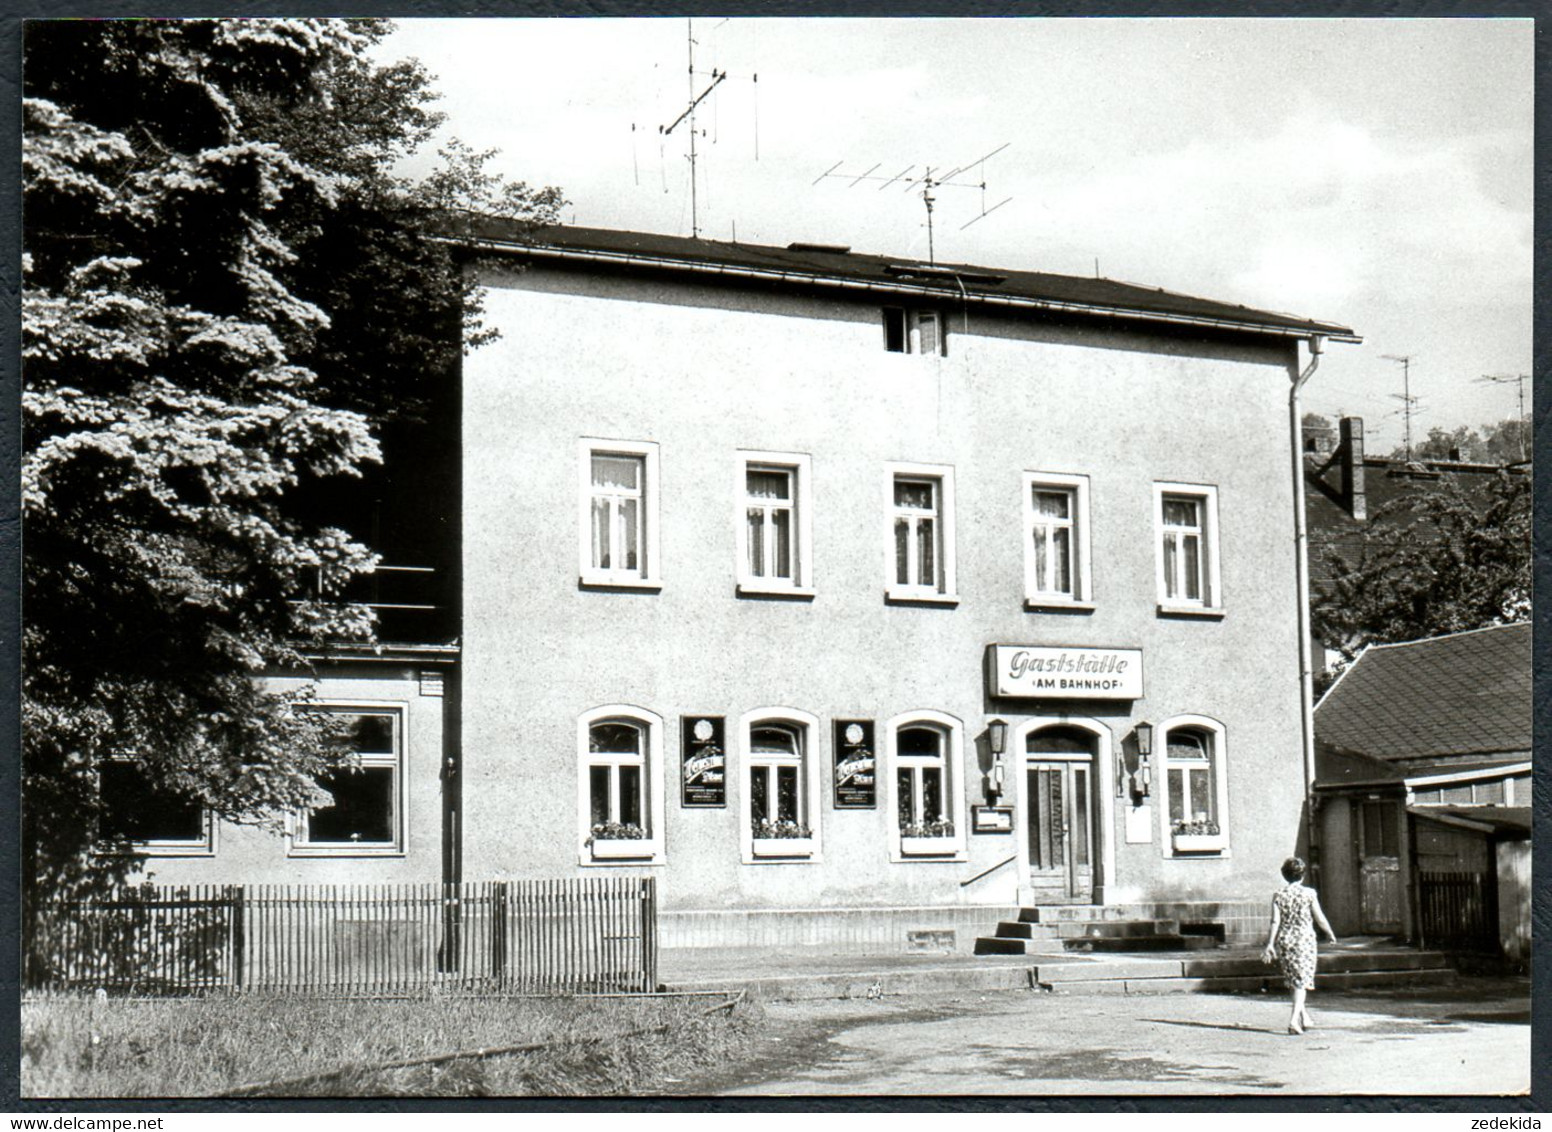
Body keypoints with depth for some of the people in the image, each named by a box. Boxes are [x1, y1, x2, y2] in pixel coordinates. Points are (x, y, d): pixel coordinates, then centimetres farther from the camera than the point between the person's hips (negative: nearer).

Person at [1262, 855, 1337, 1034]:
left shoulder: (1278, 894, 1)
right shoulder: (1308, 893, -5)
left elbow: (1275, 921, -3)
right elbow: (1320, 919, -1)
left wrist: (1270, 944, -1)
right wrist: (1330, 934, 16)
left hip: (1284, 940, 3)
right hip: (1304, 940, -3)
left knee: (1293, 981, 17)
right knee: (1301, 981, -1)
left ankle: (1304, 1016, 26)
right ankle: (1294, 1019, -13)